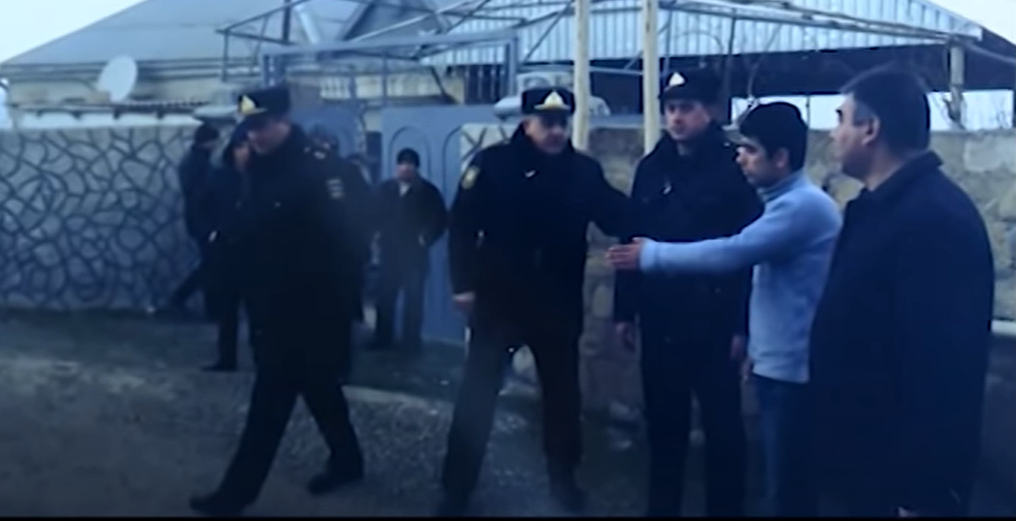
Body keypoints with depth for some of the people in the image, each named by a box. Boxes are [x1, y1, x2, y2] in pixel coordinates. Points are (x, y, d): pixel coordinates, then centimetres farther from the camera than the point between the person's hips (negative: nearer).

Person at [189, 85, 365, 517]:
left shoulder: (315, 167, -16)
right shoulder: (261, 168, 9)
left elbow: (340, 242, -21)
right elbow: (248, 236, 12)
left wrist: (338, 309, -23)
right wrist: (252, 298, 7)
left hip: (310, 311, -8)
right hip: (276, 307, 8)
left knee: (272, 398, -2)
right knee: (317, 387, 20)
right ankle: (346, 461, 36)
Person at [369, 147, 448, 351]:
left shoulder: (428, 191, -1)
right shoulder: (385, 189, 8)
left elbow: (440, 219, -3)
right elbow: (375, 214, 9)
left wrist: (425, 239, -10)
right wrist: (378, 236, -3)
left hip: (415, 254, -3)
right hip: (389, 253, 3)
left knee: (413, 301, 3)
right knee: (385, 299, 7)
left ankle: (410, 344, 11)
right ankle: (382, 341, 17)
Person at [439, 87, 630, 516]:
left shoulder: (585, 171, 1)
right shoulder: (493, 164, -7)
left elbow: (617, 218, -2)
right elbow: (462, 223, -8)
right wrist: (463, 283, -12)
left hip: (559, 304, 3)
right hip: (498, 299, -3)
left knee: (562, 391, 15)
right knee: (477, 393, 1)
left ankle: (563, 476, 35)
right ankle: (456, 489, 14)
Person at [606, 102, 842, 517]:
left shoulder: (804, 205, -19)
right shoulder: (789, 202, 15)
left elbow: (733, 253, -27)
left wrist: (650, 255, -18)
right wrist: (757, 346, 22)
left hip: (792, 370, -10)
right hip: (776, 364, 10)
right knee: (783, 483, 18)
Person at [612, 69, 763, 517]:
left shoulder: (733, 167, -8)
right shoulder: (652, 167, 7)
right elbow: (633, 238, 9)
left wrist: (742, 323, -15)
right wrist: (624, 309, 7)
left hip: (713, 320, -4)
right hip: (660, 317, 5)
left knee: (721, 422, 8)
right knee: (663, 420, 14)